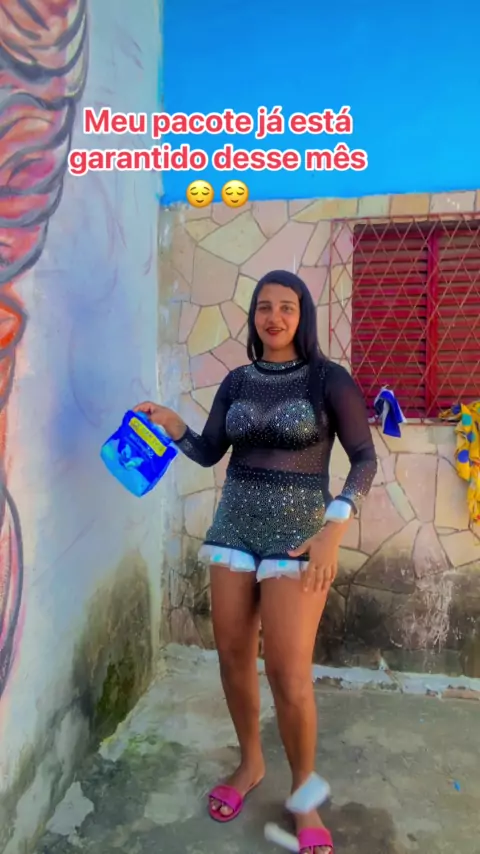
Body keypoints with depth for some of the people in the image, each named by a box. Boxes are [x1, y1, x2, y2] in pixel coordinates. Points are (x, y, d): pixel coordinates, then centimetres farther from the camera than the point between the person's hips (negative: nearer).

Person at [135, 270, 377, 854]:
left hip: (298, 532, -4)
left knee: (289, 677, -3)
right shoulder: (237, 381, 7)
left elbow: (365, 459, -7)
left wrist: (333, 528, -19)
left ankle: (303, 791, 25)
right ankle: (250, 763, 39)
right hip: (234, 528, 5)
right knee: (232, 658, 13)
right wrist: (172, 424, -8)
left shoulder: (328, 378, -6)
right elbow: (209, 453, 11)